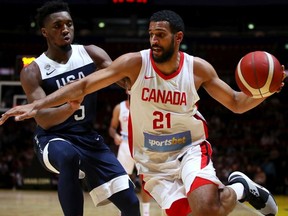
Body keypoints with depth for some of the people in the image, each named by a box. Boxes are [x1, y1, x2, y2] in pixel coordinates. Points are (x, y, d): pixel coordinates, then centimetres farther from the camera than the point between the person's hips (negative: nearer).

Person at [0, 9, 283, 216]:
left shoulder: (198, 68, -9)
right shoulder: (135, 63, -14)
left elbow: (236, 103, 2)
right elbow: (84, 85, -17)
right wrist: (37, 105, -27)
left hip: (190, 149, -1)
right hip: (153, 161, 1)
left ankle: (237, 188, 7)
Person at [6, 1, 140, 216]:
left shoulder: (91, 53, -1)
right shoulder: (32, 72, -10)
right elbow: (43, 120, -20)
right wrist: (71, 107, -41)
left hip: (89, 138, 4)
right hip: (53, 140, -4)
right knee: (69, 156, -41)